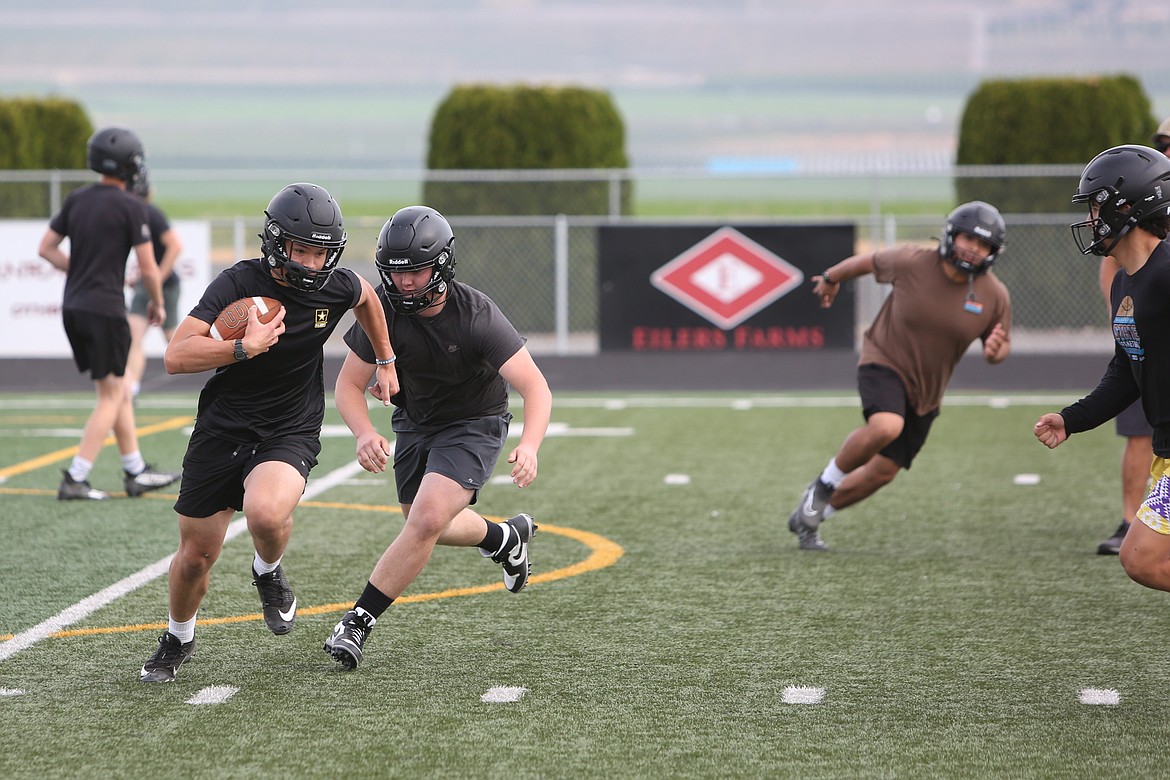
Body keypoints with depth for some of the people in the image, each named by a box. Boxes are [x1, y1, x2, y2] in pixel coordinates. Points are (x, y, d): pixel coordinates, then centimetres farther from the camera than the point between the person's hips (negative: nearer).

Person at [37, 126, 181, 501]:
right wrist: (157, 304, 6)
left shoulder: (76, 200, 8)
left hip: (73, 308, 7)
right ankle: (75, 480, -4)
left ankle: (136, 472, 20)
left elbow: (47, 248, 11)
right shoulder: (131, 207, -11)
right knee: (111, 396, 1)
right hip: (105, 310, -7)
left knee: (119, 389, 16)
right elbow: (148, 268, -10)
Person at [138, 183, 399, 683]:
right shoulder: (239, 284, -16)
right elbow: (176, 357, -25)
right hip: (222, 431, 0)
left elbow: (366, 296, 21)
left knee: (266, 514, -32)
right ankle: (177, 640, 38)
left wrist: (386, 363, 29)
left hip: (289, 435, 0)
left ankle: (268, 572, 4)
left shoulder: (335, 288, -7)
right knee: (195, 556, 7)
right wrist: (247, 347, -33)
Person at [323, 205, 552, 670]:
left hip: (473, 426, -5)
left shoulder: (476, 316, -30)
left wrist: (529, 447, -51)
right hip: (415, 424, 5)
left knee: (426, 522, -23)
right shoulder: (384, 309, -20)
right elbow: (348, 385, -14)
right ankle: (507, 538, 50)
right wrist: (365, 434, -35)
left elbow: (536, 388, -31)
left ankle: (358, 623, -14)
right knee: (426, 527, 20)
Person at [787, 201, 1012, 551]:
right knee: (886, 426, -35)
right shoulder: (912, 262, -15)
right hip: (884, 362, -5)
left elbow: (1002, 344, 8)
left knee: (883, 471, 7)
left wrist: (996, 351, -18)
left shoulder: (995, 296, -7)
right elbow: (869, 261, 4)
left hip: (925, 392, 5)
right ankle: (824, 485, -11)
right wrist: (831, 278, 22)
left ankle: (810, 515, 29)